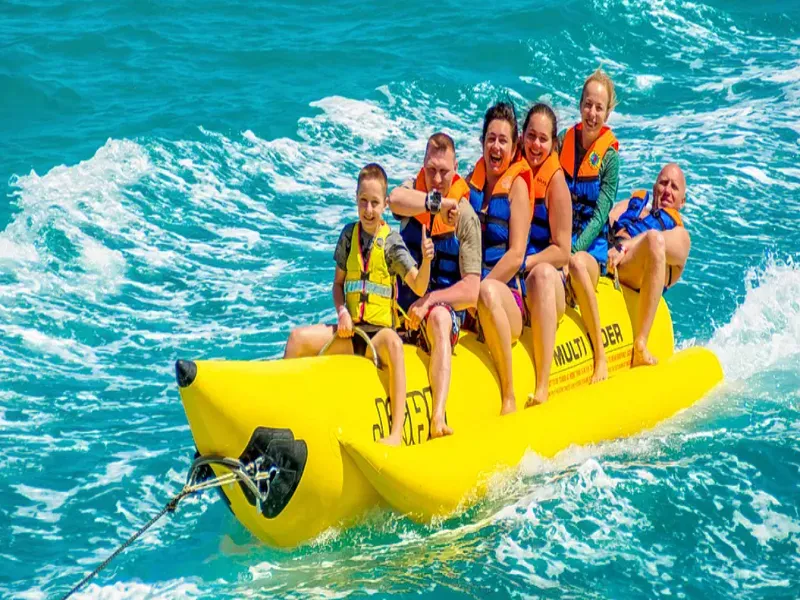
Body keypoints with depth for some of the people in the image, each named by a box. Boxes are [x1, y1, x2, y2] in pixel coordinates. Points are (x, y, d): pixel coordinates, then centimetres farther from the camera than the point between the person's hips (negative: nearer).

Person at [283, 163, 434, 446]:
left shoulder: (391, 241, -2)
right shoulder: (349, 234, 8)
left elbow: (418, 286, -10)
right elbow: (338, 283, 14)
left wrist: (426, 261, -30)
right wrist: (342, 312, -5)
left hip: (381, 330, -4)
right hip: (351, 330, 4)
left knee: (392, 342, -39)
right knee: (298, 338, -16)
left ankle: (397, 432, -46)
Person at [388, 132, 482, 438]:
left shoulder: (467, 218, -3)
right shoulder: (413, 190, 6)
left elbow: (472, 291, -10)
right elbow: (395, 200, -23)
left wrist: (430, 300, -21)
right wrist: (438, 203, -30)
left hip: (445, 306, -5)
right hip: (405, 298, 5)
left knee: (438, 318, -36)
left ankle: (438, 417, -50)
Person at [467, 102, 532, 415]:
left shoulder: (517, 184, 1)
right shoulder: (471, 182, 15)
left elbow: (516, 255, -8)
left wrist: (480, 287, -17)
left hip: (509, 297, -4)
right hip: (471, 303, 4)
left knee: (487, 291, -39)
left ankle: (509, 398, -31)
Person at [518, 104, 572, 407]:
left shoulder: (555, 180, -2)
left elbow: (562, 252, -6)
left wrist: (524, 264, -20)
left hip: (550, 282, -3)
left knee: (542, 273, -37)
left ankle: (542, 389, -42)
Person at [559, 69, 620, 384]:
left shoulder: (609, 156, -3)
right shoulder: (564, 142, 7)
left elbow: (600, 216, -9)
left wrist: (573, 251, -22)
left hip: (593, 246, -3)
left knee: (577, 264, -36)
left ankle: (601, 355, -27)